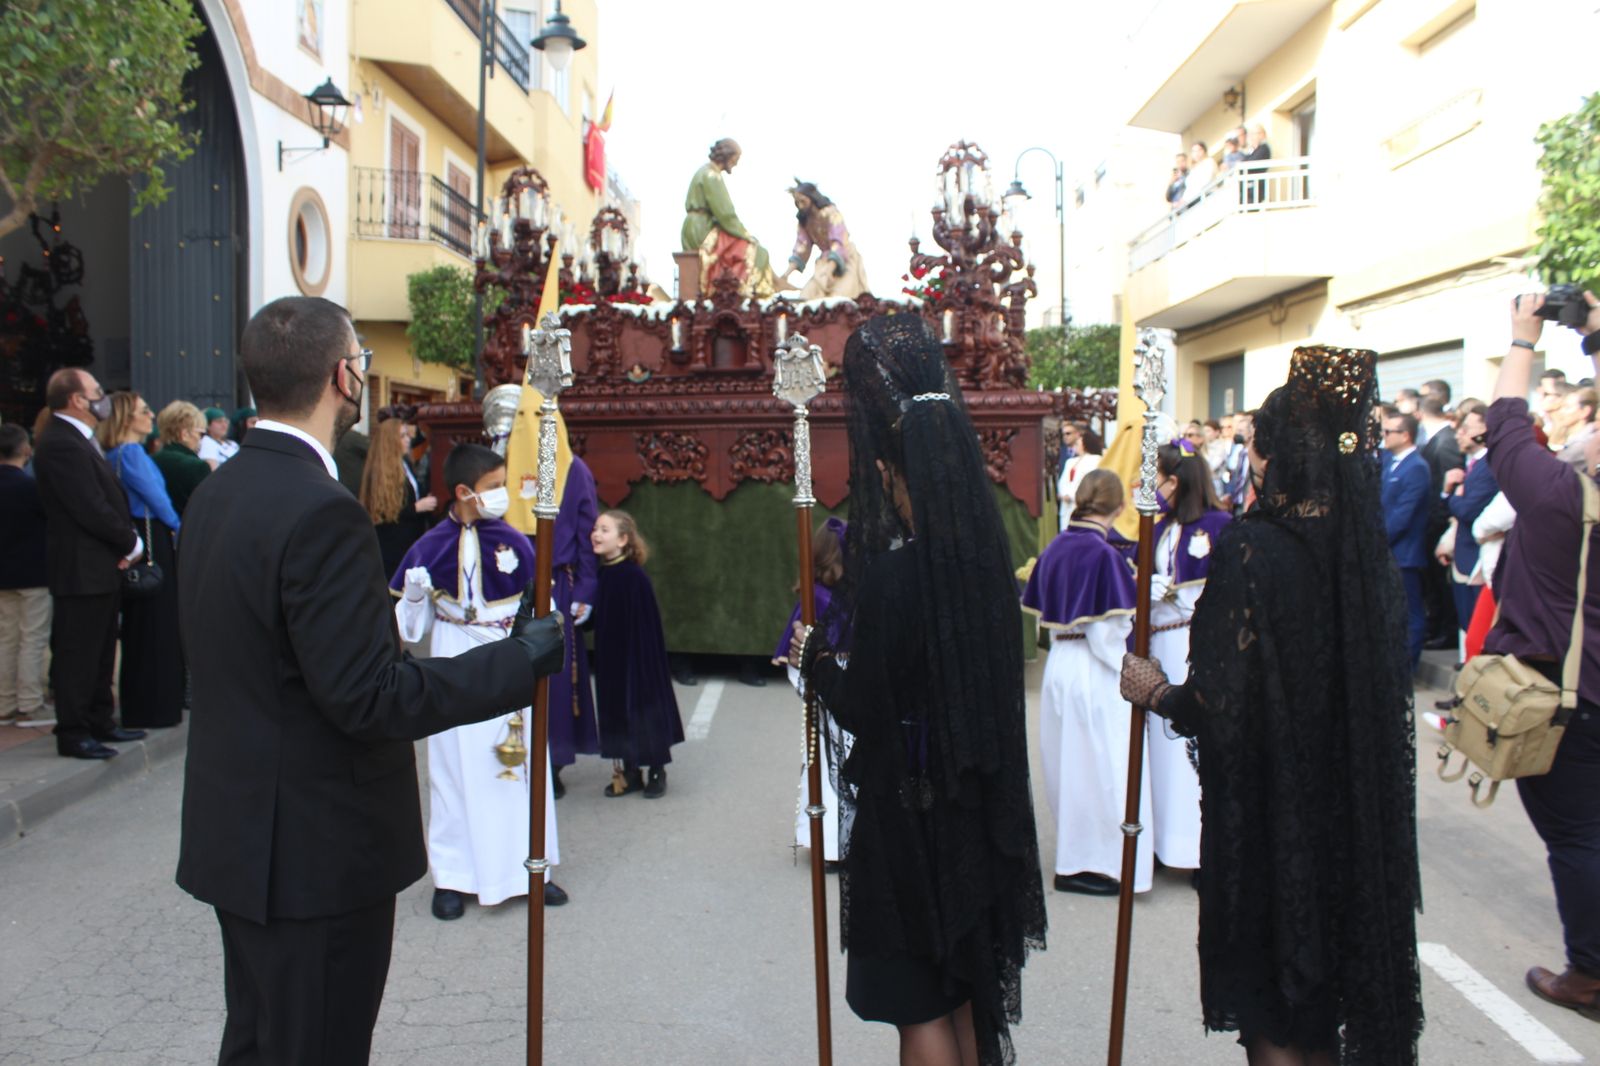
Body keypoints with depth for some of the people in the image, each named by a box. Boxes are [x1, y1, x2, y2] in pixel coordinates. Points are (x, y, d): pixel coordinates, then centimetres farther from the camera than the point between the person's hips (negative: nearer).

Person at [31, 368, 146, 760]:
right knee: (77, 655, -1)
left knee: (100, 651, 17)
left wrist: (126, 541, 1)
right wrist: (131, 543, -10)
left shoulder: (78, 440, 15)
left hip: (102, 568, 10)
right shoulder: (61, 445, -18)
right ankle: (73, 733, 7)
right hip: (82, 571, -10)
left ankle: (100, 722, 27)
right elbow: (92, 510, -22)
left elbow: (109, 498, 15)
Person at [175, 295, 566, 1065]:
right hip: (314, 853, -9)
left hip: (239, 834, 9)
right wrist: (522, 657, -18)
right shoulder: (321, 511, -24)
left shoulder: (216, 493, 5)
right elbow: (369, 697, -25)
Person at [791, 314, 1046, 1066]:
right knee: (965, 987, 23)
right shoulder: (982, 552, -7)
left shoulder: (893, 574, -25)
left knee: (920, 1004, 10)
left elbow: (864, 711, -19)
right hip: (977, 805, 7)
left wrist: (814, 658, -1)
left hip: (910, 813, -7)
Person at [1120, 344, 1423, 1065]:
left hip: (1268, 816, -6)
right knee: (1325, 988, 24)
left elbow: (1222, 708, -23)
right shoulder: (1367, 550, -2)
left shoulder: (1251, 550, -21)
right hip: (1355, 812, 6)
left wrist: (1155, 693, -5)